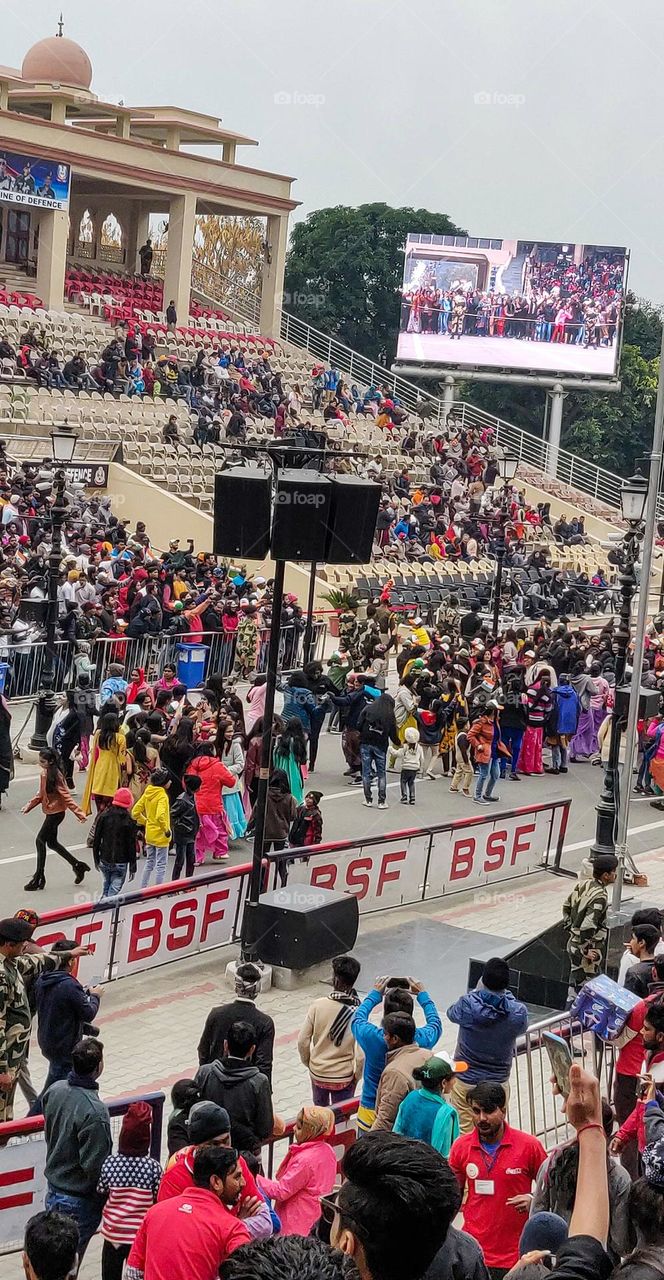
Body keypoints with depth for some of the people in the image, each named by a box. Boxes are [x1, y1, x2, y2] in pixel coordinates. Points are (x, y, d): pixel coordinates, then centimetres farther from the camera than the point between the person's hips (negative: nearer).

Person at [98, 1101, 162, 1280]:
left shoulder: (110, 1163, -14)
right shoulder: (153, 1167, -16)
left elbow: (101, 1196, -4)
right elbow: (158, 1202, -8)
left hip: (113, 1234, 1)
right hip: (142, 1236, -1)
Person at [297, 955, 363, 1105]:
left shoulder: (318, 1005, -15)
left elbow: (303, 1041, -9)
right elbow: (361, 1054, -20)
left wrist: (308, 1062, 9)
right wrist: (356, 1076, -1)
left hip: (317, 1072, 2)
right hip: (343, 1077, -2)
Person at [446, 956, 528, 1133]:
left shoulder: (468, 1004, -21)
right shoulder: (518, 1013, -17)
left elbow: (452, 1013, 3)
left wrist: (476, 991, 13)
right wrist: (506, 994, 12)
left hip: (465, 1080, -1)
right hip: (498, 1082, 1)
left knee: (463, 1133, 10)